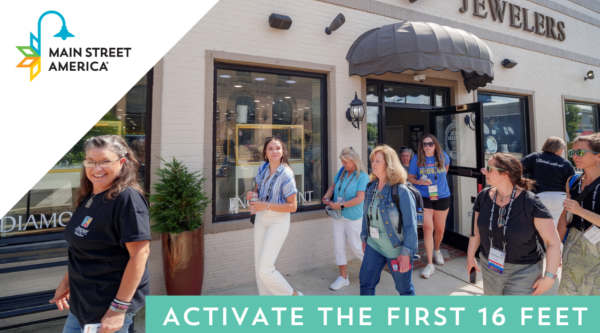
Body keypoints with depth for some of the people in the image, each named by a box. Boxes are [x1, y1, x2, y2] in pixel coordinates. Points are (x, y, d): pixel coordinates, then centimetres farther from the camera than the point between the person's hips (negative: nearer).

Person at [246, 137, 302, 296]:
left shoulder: (286, 174, -18)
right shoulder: (262, 168, 1)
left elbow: (292, 206, -17)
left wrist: (266, 206, -23)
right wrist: (252, 193, -8)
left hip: (278, 221, -6)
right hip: (260, 219, 7)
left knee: (265, 270, -7)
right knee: (258, 266, 13)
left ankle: (293, 295, 17)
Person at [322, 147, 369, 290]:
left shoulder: (362, 176, -15)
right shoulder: (342, 172, 3)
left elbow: (360, 198, -22)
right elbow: (333, 185, 16)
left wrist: (340, 205, -23)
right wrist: (327, 196, -3)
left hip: (353, 217, -5)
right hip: (338, 215, 6)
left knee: (356, 247, 7)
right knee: (338, 246, 7)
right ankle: (343, 277, 23)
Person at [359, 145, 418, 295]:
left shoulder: (401, 191, -20)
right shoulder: (371, 187, -1)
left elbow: (411, 225, -19)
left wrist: (406, 253, -18)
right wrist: (364, 238, 12)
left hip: (396, 249, -5)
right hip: (374, 246, 5)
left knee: (404, 288, 15)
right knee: (365, 283, 11)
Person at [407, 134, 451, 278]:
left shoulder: (442, 156, -3)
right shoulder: (417, 159, -8)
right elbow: (410, 177, -3)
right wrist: (420, 182, -22)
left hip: (442, 196, 3)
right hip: (424, 197, -2)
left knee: (440, 229, 14)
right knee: (427, 227, -12)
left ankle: (437, 250, 45)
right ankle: (430, 264, -2)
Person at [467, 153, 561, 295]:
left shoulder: (530, 203, -20)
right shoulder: (483, 197, -8)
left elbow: (553, 242, -14)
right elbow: (477, 230, 3)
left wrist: (549, 277, -13)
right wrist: (470, 257, 10)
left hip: (523, 272, -4)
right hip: (490, 267, 4)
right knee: (490, 293, 21)